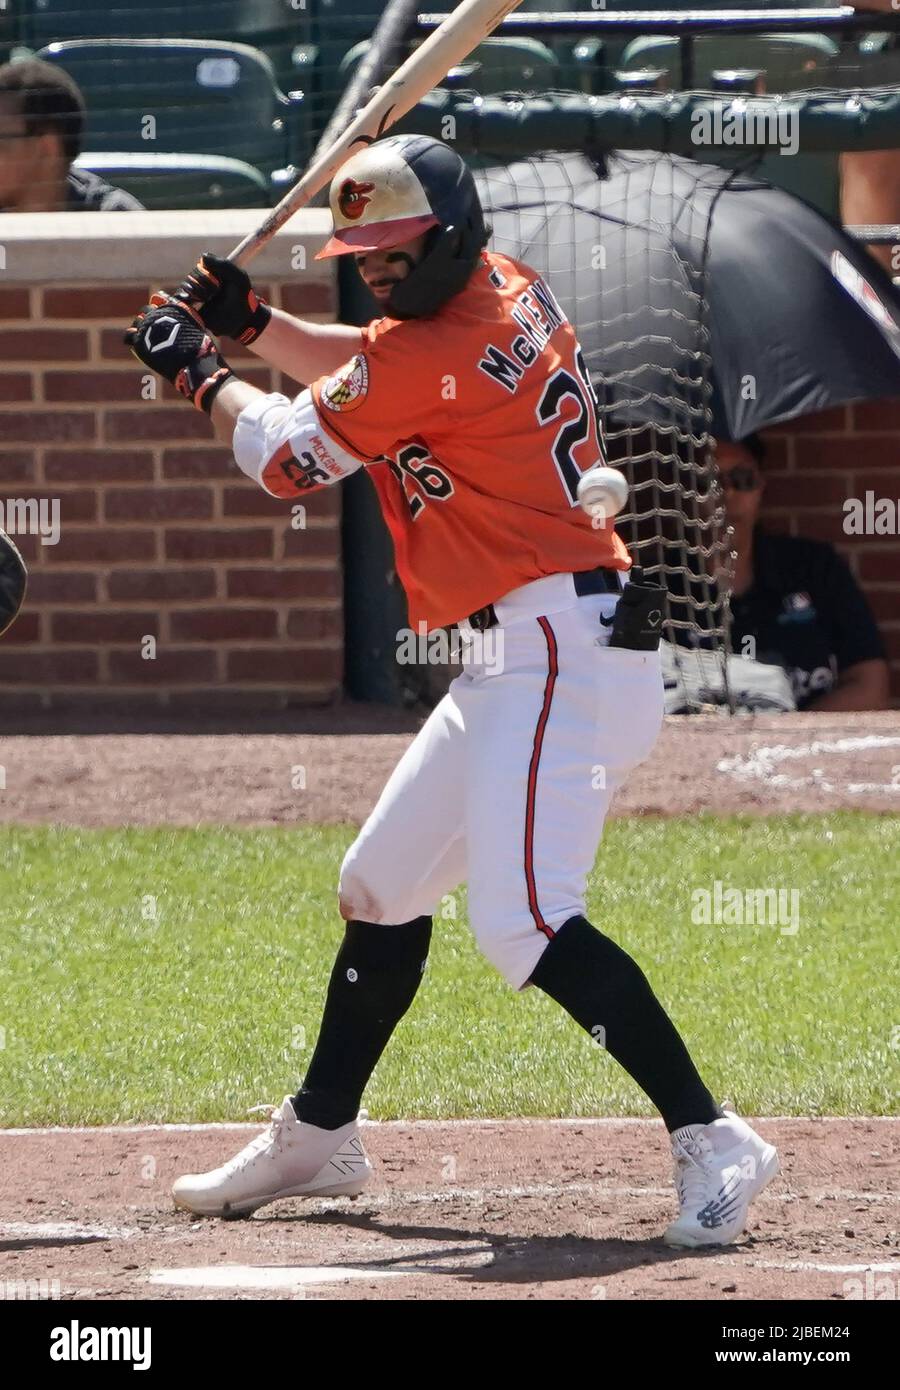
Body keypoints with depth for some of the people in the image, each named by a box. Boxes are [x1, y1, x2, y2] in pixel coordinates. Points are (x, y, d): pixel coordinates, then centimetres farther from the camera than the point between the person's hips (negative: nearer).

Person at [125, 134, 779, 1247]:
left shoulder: (433, 352, -17)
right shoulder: (507, 290, 11)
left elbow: (285, 459, -2)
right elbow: (365, 369, 30)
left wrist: (196, 370, 15)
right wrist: (252, 324, 15)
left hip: (560, 648, -11)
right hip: (518, 656, 11)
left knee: (523, 922, -23)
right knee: (381, 884, 21)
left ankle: (709, 1142, -27)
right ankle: (317, 1136, 34)